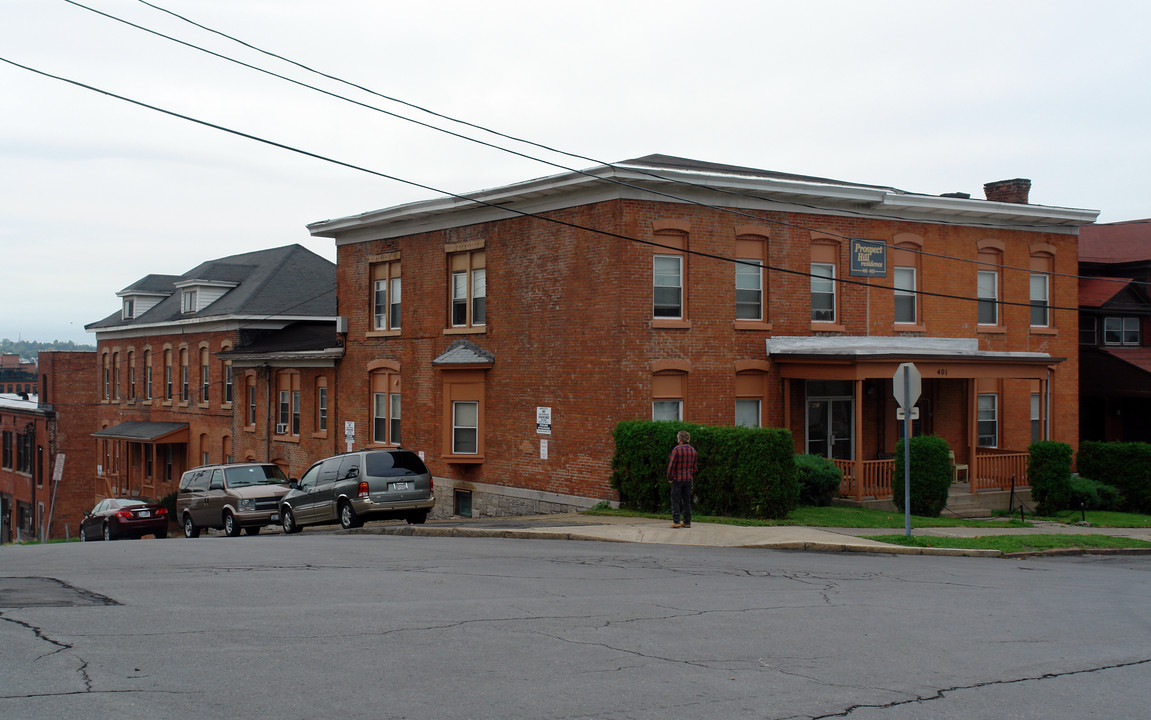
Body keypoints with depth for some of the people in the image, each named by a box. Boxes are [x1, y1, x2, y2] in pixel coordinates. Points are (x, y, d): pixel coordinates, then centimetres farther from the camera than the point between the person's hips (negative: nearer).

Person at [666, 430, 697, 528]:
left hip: (677, 478, -6)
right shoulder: (692, 450, 8)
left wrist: (669, 477, -3)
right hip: (688, 479, 6)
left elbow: (671, 465, -13)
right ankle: (687, 522, 11)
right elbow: (694, 466, 13)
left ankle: (676, 521, -5)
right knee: (687, 500, 10)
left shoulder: (677, 449, -12)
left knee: (675, 500, 0)